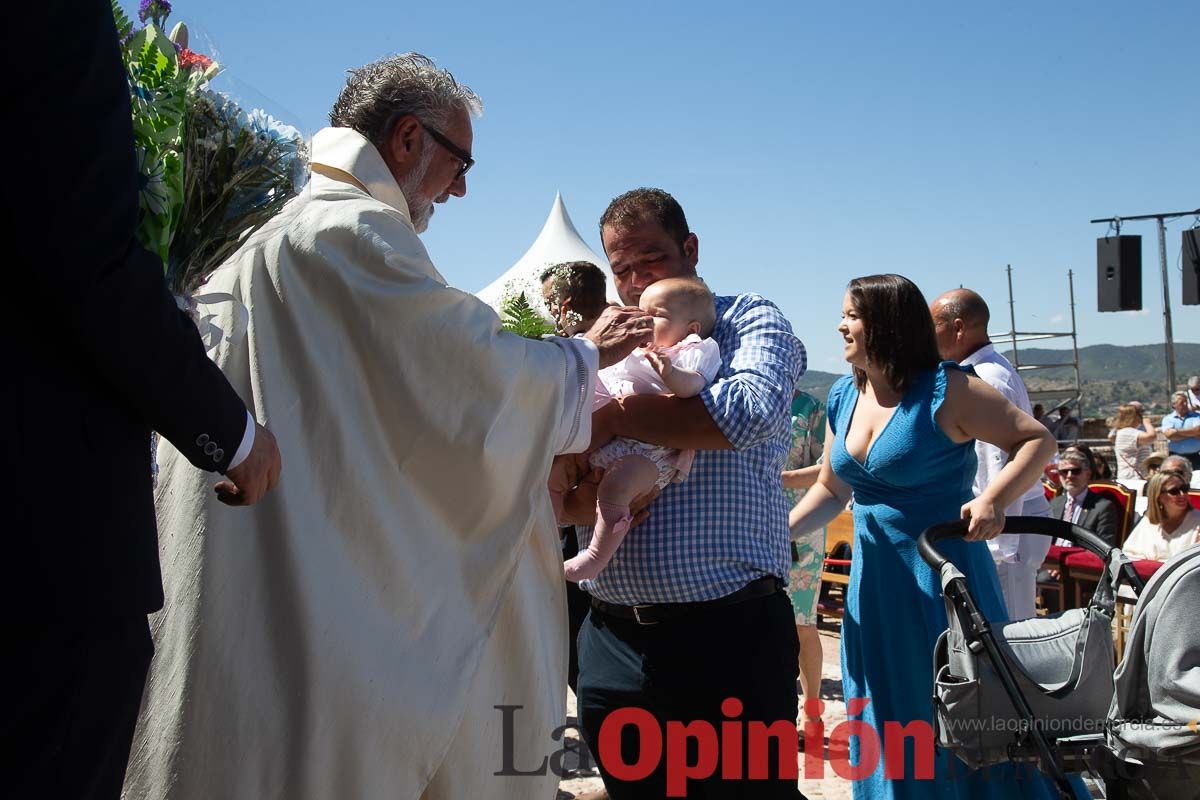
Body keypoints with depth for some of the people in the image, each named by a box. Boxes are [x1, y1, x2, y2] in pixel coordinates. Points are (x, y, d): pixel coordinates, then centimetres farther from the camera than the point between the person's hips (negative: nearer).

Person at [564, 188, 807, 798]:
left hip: (729, 633, -5)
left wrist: (616, 416, -19)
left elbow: (752, 410, -22)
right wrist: (572, 498, -14)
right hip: (614, 640, 5)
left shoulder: (747, 322, 2)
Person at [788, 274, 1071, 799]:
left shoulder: (945, 390, -13)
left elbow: (1037, 440, -12)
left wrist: (994, 500, -27)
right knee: (887, 720, 15)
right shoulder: (843, 397, 7)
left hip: (944, 574, -6)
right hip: (874, 580, 7)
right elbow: (831, 490, 15)